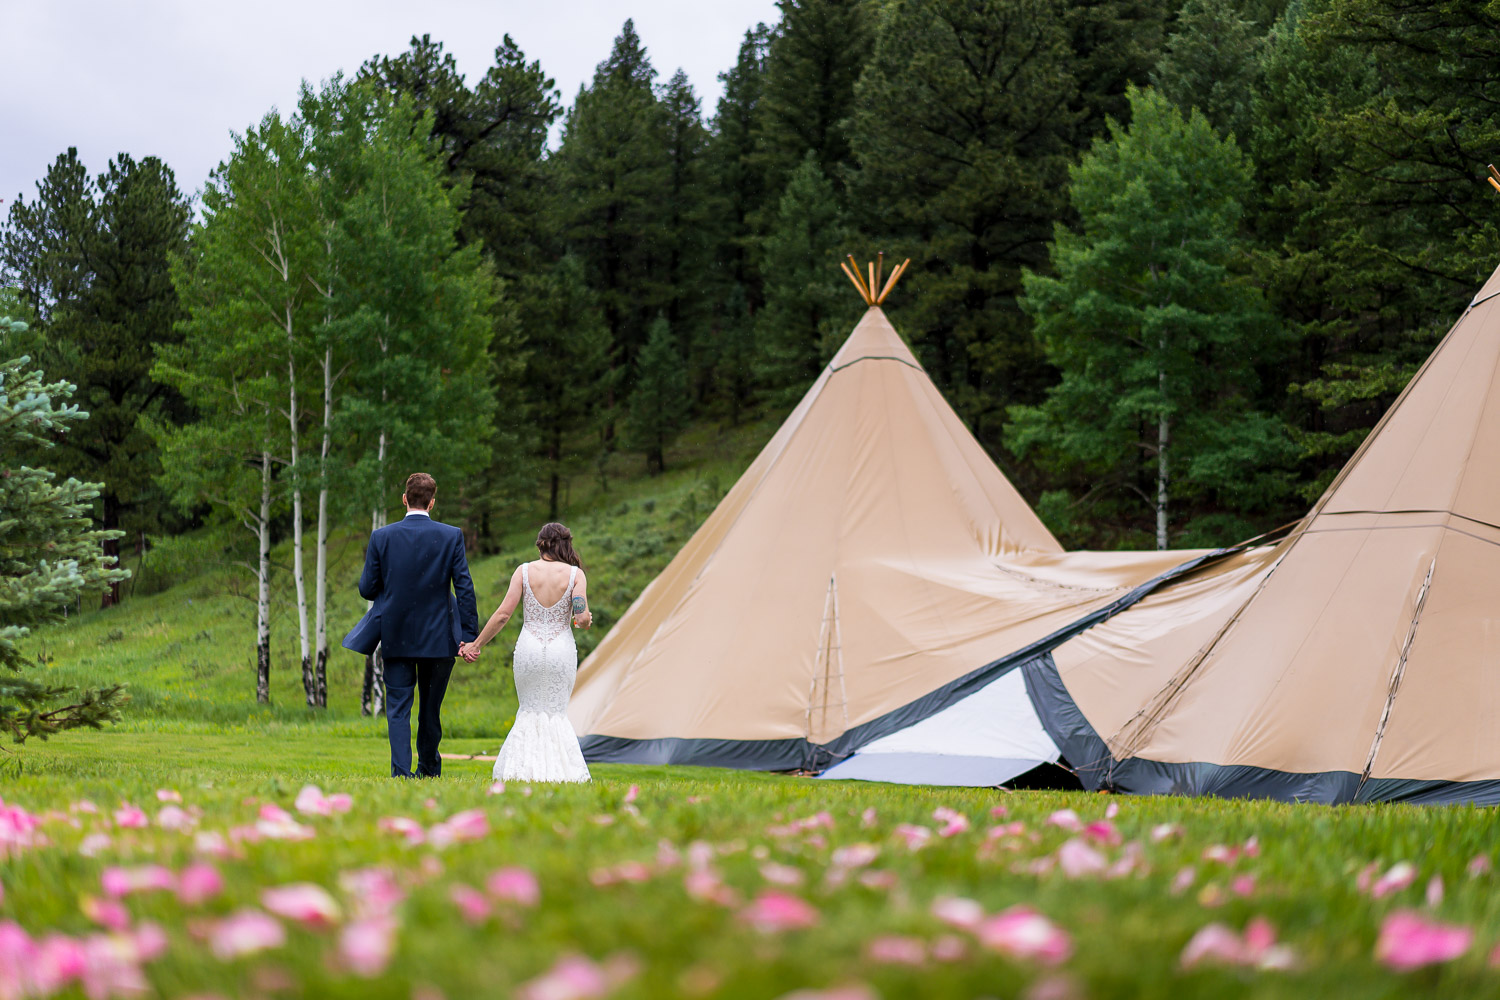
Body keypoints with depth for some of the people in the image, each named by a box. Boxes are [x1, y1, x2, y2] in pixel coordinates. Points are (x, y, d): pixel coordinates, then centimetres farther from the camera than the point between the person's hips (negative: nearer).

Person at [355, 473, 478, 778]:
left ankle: (401, 772, -11)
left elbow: (367, 589, -1)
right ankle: (429, 770, 28)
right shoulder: (451, 536, -6)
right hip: (438, 638, 1)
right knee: (431, 707, 16)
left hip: (396, 637, -1)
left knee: (398, 708, 3)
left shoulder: (381, 538, -5)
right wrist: (469, 635, -4)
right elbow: (464, 588, -8)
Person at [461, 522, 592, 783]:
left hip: (529, 648, 1)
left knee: (530, 710, 14)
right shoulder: (575, 574, -3)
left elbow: (503, 614, -5)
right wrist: (587, 621, 14)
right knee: (556, 712, 11)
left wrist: (477, 644, 3)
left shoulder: (524, 571, -2)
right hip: (561, 650, -1)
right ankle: (558, 771, 3)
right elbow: (582, 618, -10)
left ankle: (520, 770, 6)